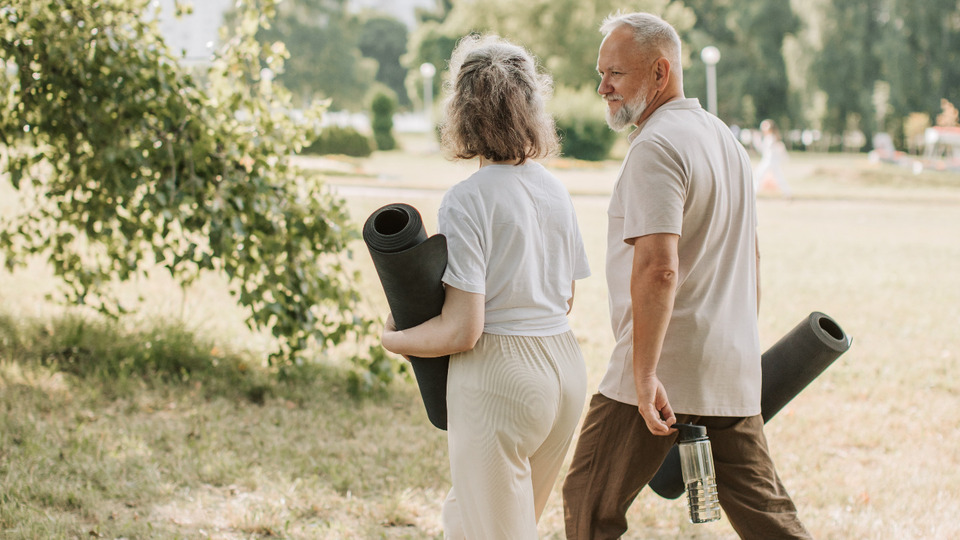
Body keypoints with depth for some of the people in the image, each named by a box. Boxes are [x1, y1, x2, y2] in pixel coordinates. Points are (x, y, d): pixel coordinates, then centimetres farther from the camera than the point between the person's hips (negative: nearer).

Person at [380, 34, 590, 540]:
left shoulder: (467, 200, -15)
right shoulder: (554, 189, 7)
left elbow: (463, 330, -17)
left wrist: (392, 338, -1)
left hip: (498, 375, -7)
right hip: (565, 366, 7)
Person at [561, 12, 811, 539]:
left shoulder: (656, 147, -14)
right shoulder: (724, 136, 16)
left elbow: (658, 268, -25)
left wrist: (644, 374, -25)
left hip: (663, 366, -9)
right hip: (733, 371, 9)